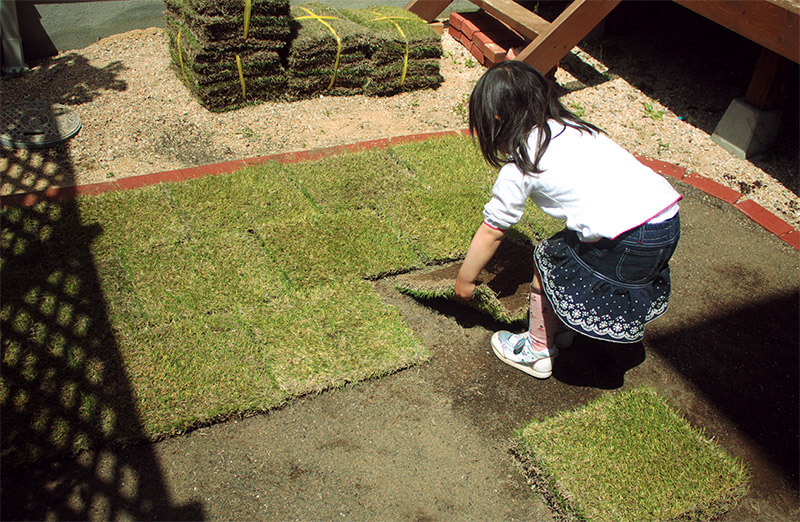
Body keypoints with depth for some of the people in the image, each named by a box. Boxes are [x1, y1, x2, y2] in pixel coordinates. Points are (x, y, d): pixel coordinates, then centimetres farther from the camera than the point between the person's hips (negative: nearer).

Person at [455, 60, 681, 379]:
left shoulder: (520, 164, -1)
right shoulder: (572, 128, 18)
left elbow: (492, 231, 6)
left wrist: (465, 280, 21)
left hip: (628, 241, -8)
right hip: (669, 221, 8)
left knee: (548, 260, 14)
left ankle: (538, 350, 29)